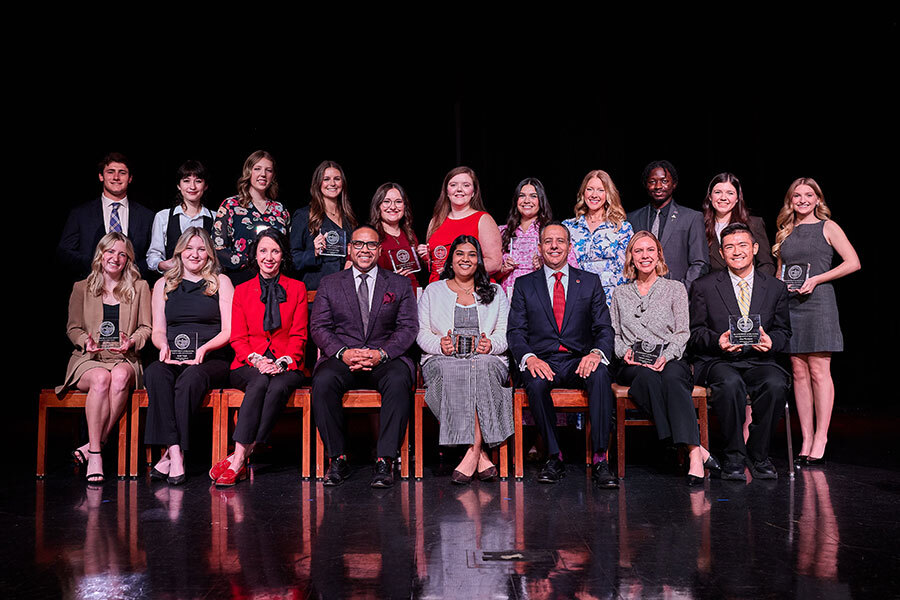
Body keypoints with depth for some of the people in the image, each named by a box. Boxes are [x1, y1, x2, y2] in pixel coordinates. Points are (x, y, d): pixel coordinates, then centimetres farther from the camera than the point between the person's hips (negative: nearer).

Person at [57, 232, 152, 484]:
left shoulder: (139, 288, 15)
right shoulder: (82, 288, 16)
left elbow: (146, 328, 11)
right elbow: (73, 328, 13)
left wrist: (131, 342, -10)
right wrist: (86, 341, -9)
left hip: (125, 359, 0)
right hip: (89, 359, 0)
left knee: (120, 376, -38)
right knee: (101, 379, -36)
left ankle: (94, 444, -31)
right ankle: (95, 454, -33)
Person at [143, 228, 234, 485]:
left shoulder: (221, 282, 12)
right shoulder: (163, 285, 21)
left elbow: (229, 330, 4)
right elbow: (158, 330, 17)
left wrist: (203, 349, -13)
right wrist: (164, 346, -6)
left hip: (211, 360, -2)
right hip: (173, 359, 2)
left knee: (191, 377, -36)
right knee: (154, 373, -32)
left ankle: (171, 454, -32)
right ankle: (175, 453, -39)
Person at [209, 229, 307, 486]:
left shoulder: (297, 288, 12)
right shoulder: (242, 290, 14)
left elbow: (299, 335, 6)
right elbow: (238, 338, 8)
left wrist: (282, 362, -12)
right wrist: (256, 360, -13)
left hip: (287, 366, 0)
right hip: (249, 365, 1)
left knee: (278, 386, -35)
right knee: (260, 381, -35)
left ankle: (239, 458, -35)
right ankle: (241, 459, -39)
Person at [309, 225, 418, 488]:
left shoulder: (400, 284, 14)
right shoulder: (329, 283, 16)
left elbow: (408, 327, 5)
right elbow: (318, 327, 7)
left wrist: (382, 353, -13)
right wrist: (343, 352, -12)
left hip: (385, 358, -1)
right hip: (342, 358, 1)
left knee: (398, 381, -35)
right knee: (323, 381, -33)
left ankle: (385, 461, -29)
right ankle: (337, 459, -21)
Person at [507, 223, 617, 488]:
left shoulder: (590, 282, 14)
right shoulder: (524, 284, 13)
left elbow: (604, 328, 7)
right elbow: (515, 331, 5)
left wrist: (597, 352, -16)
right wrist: (529, 358, -17)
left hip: (579, 362, 0)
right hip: (542, 361, 0)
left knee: (600, 374, -33)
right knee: (537, 383, -34)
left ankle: (600, 459, -29)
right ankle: (554, 457, -19)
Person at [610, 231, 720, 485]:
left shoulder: (675, 288, 16)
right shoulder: (620, 293, 22)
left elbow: (682, 332, 7)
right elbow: (614, 335, 17)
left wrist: (666, 356, -11)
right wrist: (625, 352, -5)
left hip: (670, 360, 0)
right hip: (632, 365, 1)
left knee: (672, 377, -37)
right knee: (647, 376, -36)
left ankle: (693, 452, -45)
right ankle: (697, 449, -38)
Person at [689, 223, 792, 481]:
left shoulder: (775, 288, 14)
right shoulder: (704, 287, 7)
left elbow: (783, 332, 15)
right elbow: (695, 332, 6)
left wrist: (771, 341, -9)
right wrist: (717, 341, -16)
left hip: (759, 361, 2)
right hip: (717, 362, -2)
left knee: (776, 384, -32)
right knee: (730, 383, -36)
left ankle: (758, 455, -12)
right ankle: (734, 457, -20)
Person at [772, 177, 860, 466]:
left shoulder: (827, 227, 4)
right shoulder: (784, 232, 17)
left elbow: (853, 262, -4)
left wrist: (815, 279, -11)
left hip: (818, 302, -4)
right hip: (789, 304, 4)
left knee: (819, 371, -6)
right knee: (799, 373, 3)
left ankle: (820, 439, -2)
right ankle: (806, 440, 6)